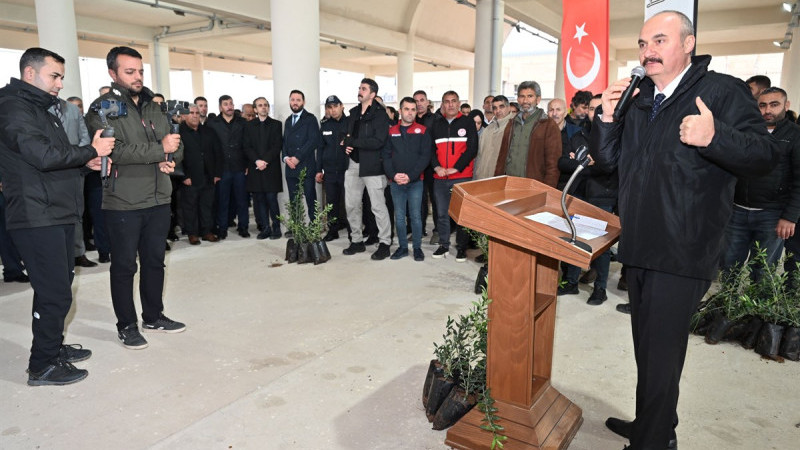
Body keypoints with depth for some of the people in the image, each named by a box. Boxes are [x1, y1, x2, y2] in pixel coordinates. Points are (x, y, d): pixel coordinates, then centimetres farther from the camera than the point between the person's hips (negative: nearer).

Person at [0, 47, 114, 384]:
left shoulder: (41, 108, 20)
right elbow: (43, 155, -23)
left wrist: (86, 162, 6)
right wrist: (90, 151, -12)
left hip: (58, 214, 10)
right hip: (37, 217, -10)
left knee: (58, 287, 17)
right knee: (56, 293, -6)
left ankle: (54, 347, 30)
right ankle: (42, 366, 7)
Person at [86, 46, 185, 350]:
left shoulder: (153, 107, 13)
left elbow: (176, 144, 13)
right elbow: (114, 150, -21)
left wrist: (170, 160, -9)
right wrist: (159, 150, -20)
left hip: (159, 199, 6)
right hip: (123, 203, -6)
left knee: (155, 261, 15)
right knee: (124, 266, 6)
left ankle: (153, 317, 30)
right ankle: (126, 325, 20)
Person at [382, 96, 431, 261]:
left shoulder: (422, 131, 1)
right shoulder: (392, 131, 8)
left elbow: (425, 156, -6)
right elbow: (386, 155, 5)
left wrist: (410, 176, -14)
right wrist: (393, 175, -10)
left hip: (415, 181, -2)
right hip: (396, 182, 2)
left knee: (415, 215, 2)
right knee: (399, 216, 8)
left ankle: (417, 247, 13)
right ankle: (402, 247, 19)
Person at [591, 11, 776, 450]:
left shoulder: (724, 91, -6)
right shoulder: (636, 99, 13)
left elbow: (763, 155, -13)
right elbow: (606, 158, 12)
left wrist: (714, 137, -31)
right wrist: (606, 117, -5)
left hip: (683, 253, -7)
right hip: (640, 248, 7)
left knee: (660, 354, -1)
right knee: (648, 347, 20)